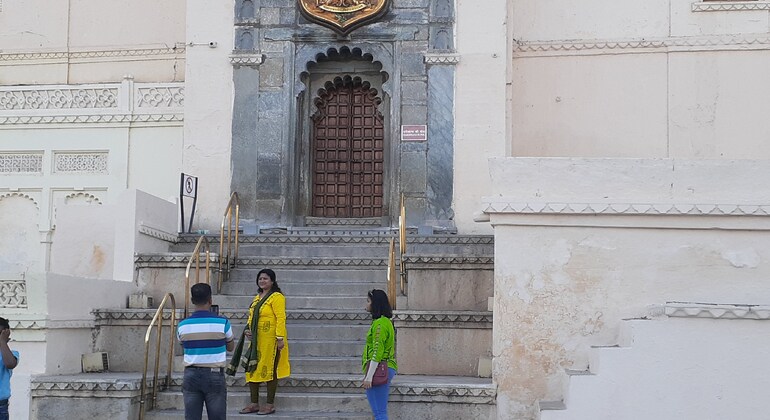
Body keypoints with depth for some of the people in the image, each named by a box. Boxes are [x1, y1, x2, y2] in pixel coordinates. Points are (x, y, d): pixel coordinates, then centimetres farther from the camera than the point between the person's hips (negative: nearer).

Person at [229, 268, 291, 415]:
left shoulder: (276, 297, -9)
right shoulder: (257, 297, 17)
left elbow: (281, 318, -16)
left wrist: (280, 338, -22)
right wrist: (248, 330, 6)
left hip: (269, 339, -8)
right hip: (255, 340, 8)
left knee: (269, 370, -2)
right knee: (252, 369, 8)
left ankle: (270, 404, 6)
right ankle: (254, 403, 16)